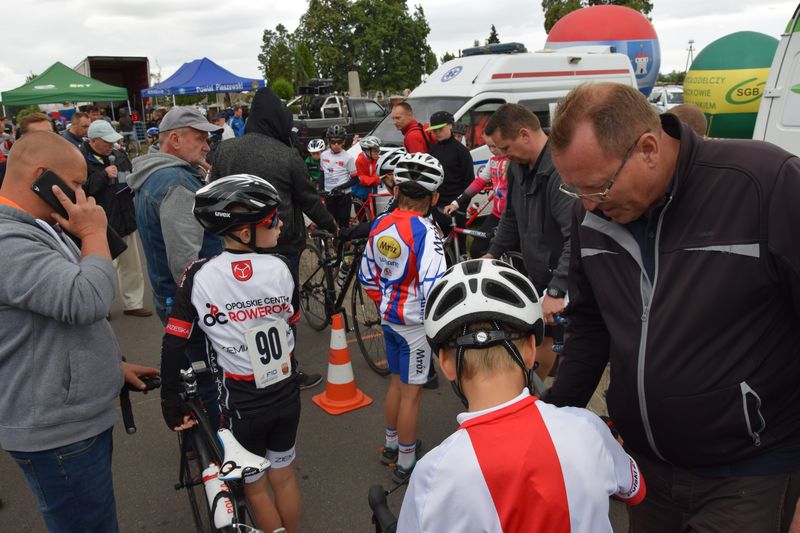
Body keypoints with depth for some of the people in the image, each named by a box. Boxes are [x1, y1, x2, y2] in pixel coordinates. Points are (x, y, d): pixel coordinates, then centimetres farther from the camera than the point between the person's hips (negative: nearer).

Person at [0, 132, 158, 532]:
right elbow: (88, 301, -34)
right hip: (55, 432, -10)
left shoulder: (40, 229, 11)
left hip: (78, 417, 10)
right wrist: (94, 232, -19)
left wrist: (113, 364, 17)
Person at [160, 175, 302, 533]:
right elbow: (292, 323, 0)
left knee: (254, 484, 20)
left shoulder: (199, 276, -17)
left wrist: (170, 403, -3)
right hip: (287, 393, 2)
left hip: (243, 401, -2)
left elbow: (173, 345, -13)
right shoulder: (280, 267, -13)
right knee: (283, 473, 24)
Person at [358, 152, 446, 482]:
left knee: (397, 382, 24)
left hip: (389, 317, 7)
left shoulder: (379, 225, -2)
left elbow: (367, 277, 7)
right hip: (415, 323, -6)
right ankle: (406, 463, 24)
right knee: (412, 392, 9)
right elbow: (432, 288, -30)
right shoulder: (425, 232, -23)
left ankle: (391, 445, 42)